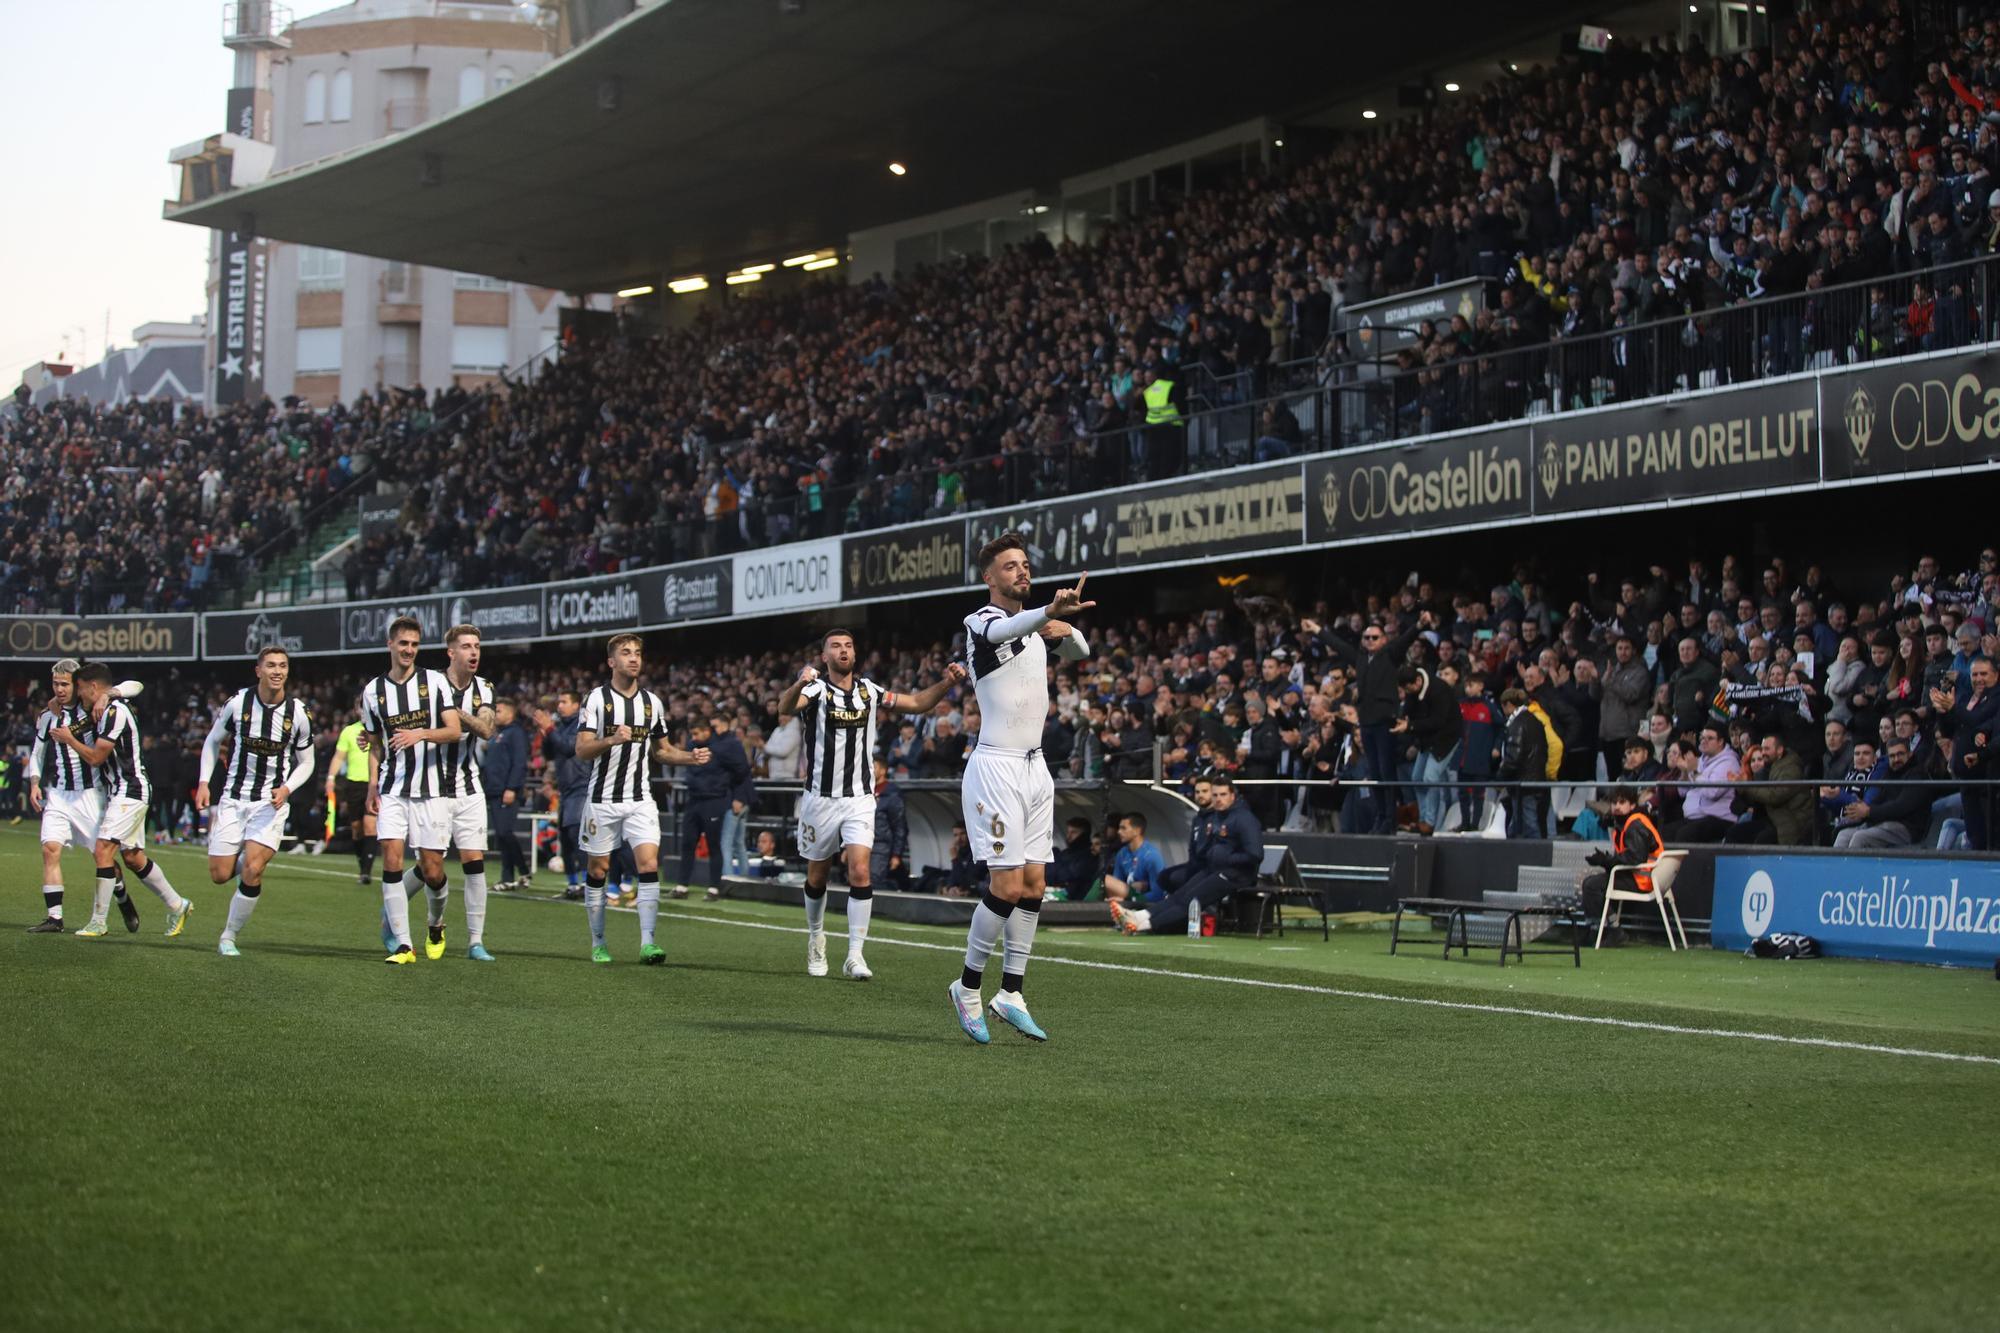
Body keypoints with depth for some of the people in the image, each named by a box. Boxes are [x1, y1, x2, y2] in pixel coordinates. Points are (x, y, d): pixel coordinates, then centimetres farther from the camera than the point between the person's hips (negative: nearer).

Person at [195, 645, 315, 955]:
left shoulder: (298, 713, -5)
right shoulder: (238, 703, -5)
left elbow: (306, 763, 6)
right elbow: (213, 741, 10)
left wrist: (287, 788, -12)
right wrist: (204, 783, 0)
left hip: (271, 802, -1)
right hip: (233, 798, 1)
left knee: (252, 871, -17)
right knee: (219, 875, -3)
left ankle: (229, 937, 1)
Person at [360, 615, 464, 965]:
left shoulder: (435, 681, 2)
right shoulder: (373, 691, 9)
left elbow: (455, 730, -5)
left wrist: (421, 734, -22)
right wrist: (372, 785, 5)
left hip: (432, 790, -1)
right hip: (392, 791, 1)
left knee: (432, 871, -1)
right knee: (392, 859, -14)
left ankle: (437, 922, 30)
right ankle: (401, 944, -11)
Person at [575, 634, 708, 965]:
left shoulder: (652, 702, 10)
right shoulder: (597, 698, -4)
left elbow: (661, 749, 20)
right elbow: (582, 750, -10)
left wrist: (691, 756, 2)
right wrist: (612, 739, -27)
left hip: (640, 800, 2)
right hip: (603, 799, -2)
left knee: (649, 865, -13)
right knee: (598, 870, 5)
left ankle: (648, 943, -16)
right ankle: (598, 943, 19)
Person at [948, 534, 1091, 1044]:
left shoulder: (1034, 626, 15)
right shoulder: (981, 622, -8)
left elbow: (1079, 651, 33)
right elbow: (1003, 630, -33)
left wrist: (1068, 630, 7)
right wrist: (1049, 611, -55)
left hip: (1034, 769, 8)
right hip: (996, 768, -8)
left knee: (1033, 885, 5)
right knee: (1007, 887, -11)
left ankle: (1011, 993, 12)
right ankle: (967, 988, 4)